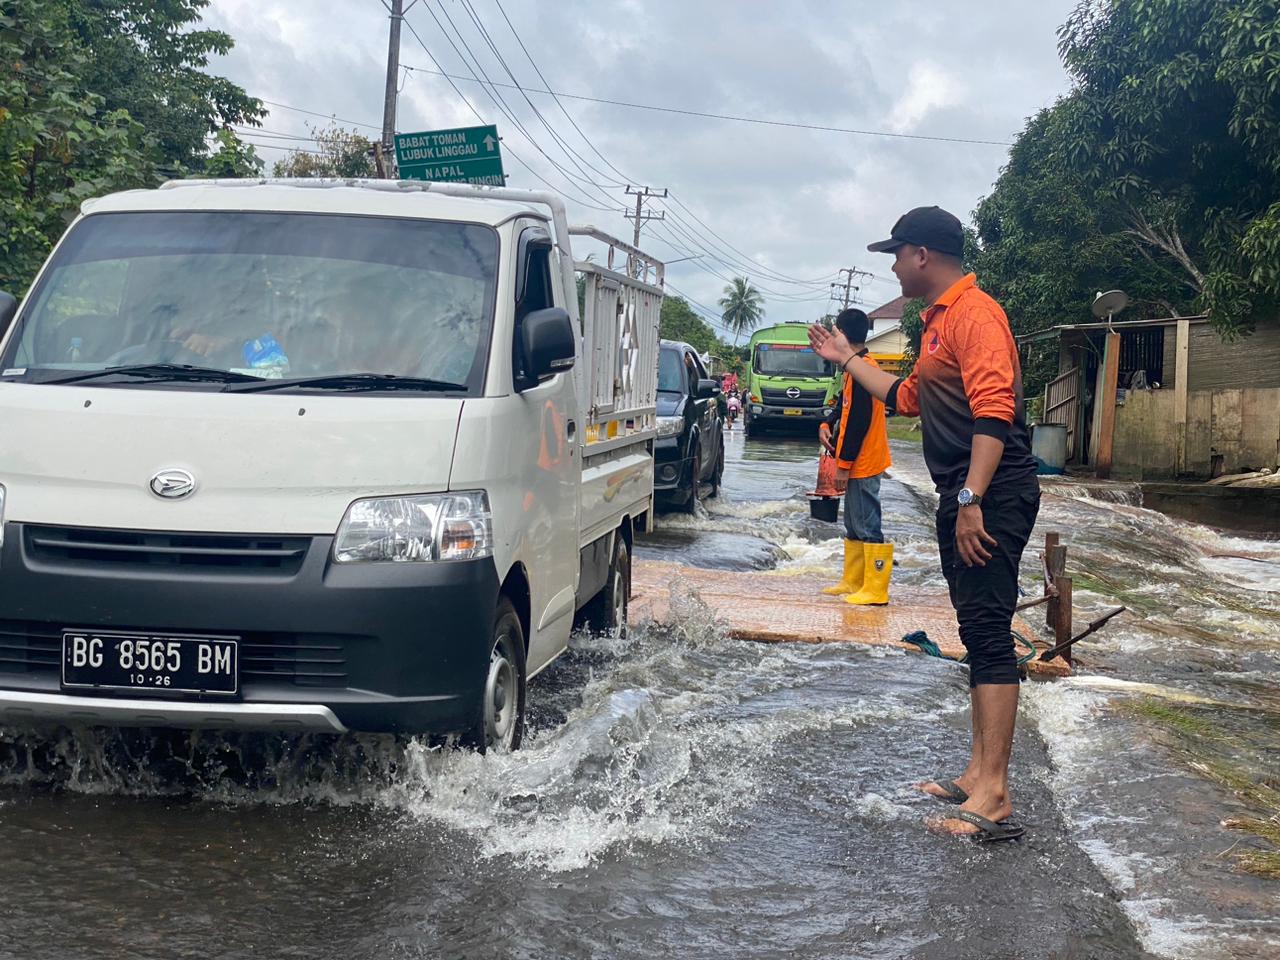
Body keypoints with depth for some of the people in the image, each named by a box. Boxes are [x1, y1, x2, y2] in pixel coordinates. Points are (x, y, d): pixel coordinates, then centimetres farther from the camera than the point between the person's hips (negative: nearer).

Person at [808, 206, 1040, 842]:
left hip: (992, 497, -11)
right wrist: (848, 361, 37)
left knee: (988, 633, -14)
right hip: (962, 498, 11)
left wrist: (972, 499, -29)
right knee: (977, 631, 12)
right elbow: (908, 398, 34)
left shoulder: (974, 313, -12)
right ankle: (979, 774, 18)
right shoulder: (938, 321, 21)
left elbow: (994, 410, -23)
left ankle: (993, 798, -15)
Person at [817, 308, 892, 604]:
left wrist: (844, 461, -17)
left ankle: (875, 590, -5)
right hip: (861, 462, 11)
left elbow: (859, 420, -20)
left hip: (863, 462, -11)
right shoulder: (858, 366, 13)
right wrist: (827, 425, 0)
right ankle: (852, 582, 24)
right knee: (854, 524, 16)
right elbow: (845, 404, 19)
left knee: (867, 526, -8)